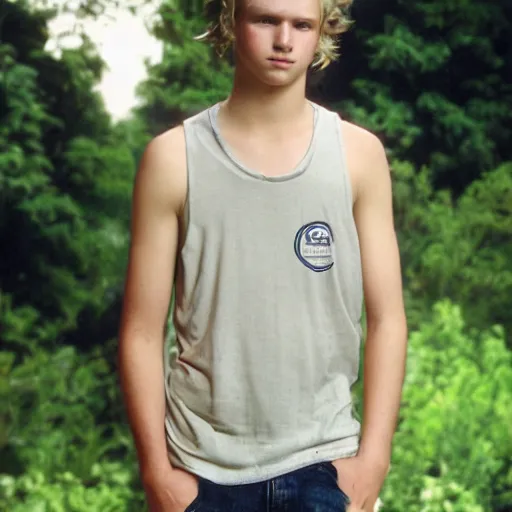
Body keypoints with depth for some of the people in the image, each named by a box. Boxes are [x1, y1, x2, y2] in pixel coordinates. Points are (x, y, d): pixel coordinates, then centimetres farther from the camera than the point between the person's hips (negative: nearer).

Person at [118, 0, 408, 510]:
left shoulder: (359, 153, 0)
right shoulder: (173, 157, -3)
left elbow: (386, 318, 0)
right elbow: (143, 332, -3)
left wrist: (373, 459, -6)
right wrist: (156, 471, -6)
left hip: (322, 465, 1)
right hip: (203, 471, 0)